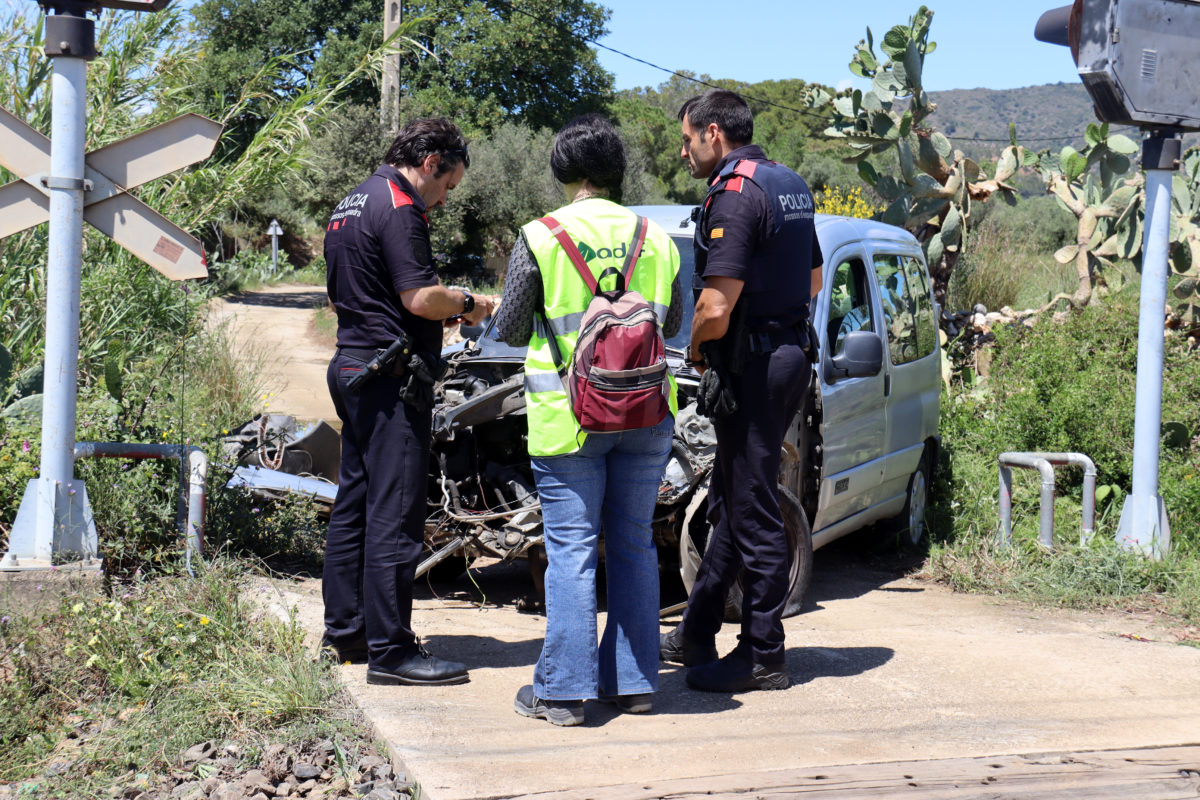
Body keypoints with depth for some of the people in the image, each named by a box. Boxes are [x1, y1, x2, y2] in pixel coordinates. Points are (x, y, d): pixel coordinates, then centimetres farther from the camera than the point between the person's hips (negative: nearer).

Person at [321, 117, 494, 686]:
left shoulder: (351, 205, 18)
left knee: (353, 505, 16)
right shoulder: (399, 207, -13)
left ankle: (343, 630, 24)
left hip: (351, 368, 11)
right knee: (394, 515, -7)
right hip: (391, 378, -10)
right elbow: (420, 298, -22)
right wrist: (467, 304, -3)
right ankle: (390, 650, -5)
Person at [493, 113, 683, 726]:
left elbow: (509, 330, 0)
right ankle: (634, 681, 17)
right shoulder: (656, 239, 5)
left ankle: (564, 690, 3)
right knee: (633, 545, 12)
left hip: (568, 416, -3)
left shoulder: (540, 238, -6)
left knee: (571, 548, 0)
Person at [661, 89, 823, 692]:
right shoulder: (791, 186, 13)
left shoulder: (733, 196, -18)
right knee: (729, 502, 17)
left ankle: (762, 655, 6)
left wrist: (695, 351, -4)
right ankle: (696, 635, 27)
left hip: (750, 368, -10)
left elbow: (715, 309, -23)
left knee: (752, 512, -2)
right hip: (790, 354, 10)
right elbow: (813, 281, 24)